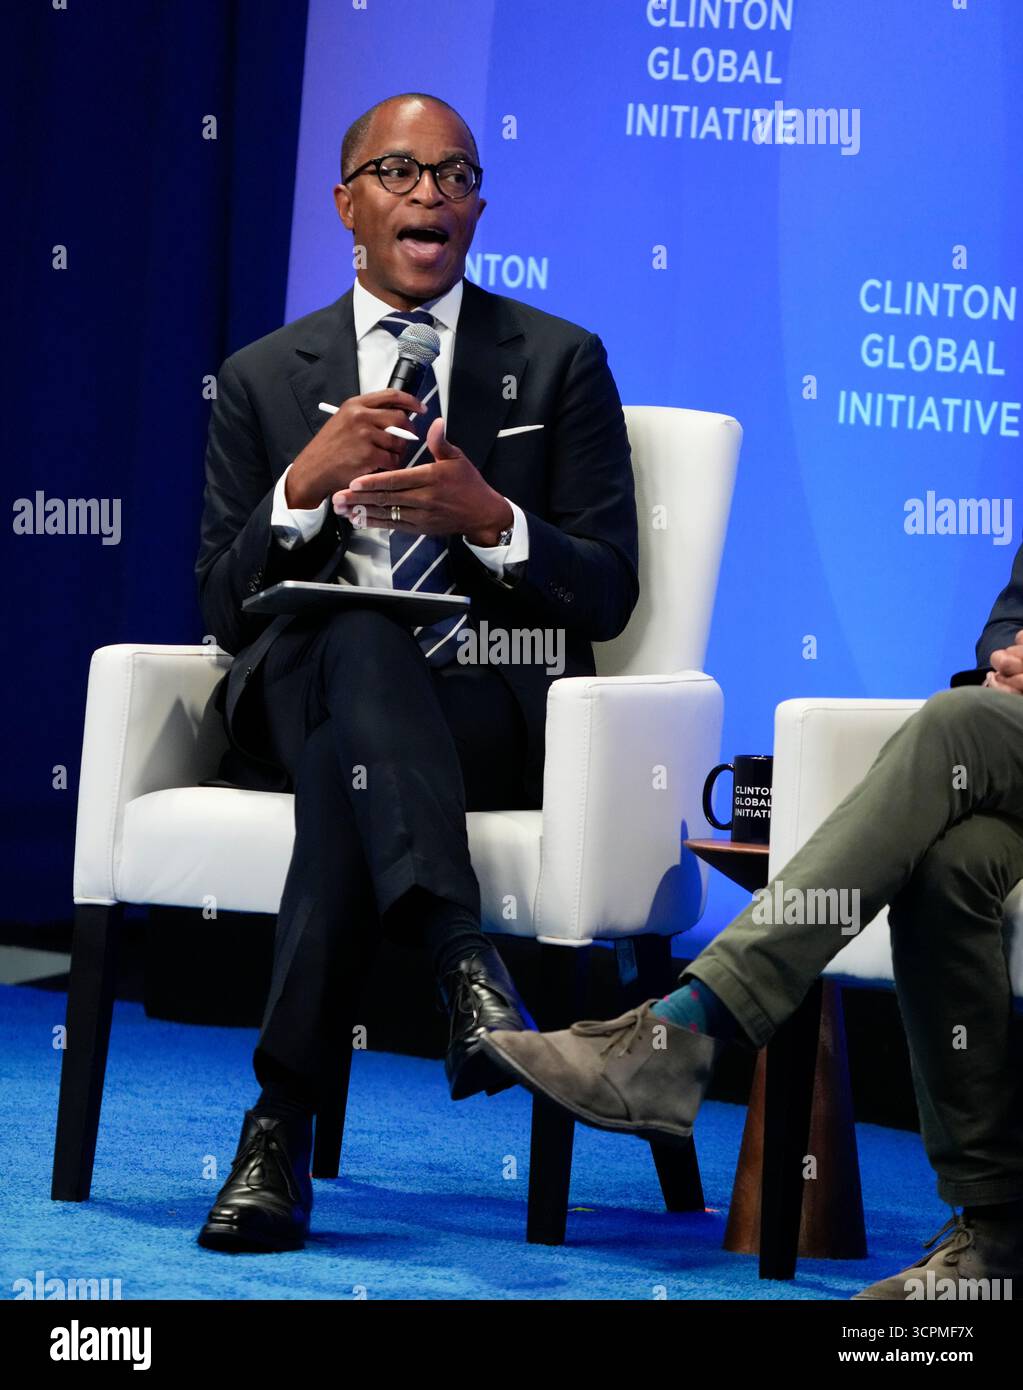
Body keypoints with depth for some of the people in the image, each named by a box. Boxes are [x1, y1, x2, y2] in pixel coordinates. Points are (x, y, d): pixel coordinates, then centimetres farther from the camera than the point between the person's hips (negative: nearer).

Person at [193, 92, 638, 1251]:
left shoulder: (561, 363, 12)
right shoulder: (264, 379, 16)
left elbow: (607, 593, 4)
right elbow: (226, 611, 8)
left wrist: (489, 518, -16)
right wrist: (306, 486, -11)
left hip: (493, 715, -1)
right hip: (300, 708, 1)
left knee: (347, 763, -37)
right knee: (355, 637, -38)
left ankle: (282, 1125, -41)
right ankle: (463, 959, -54)